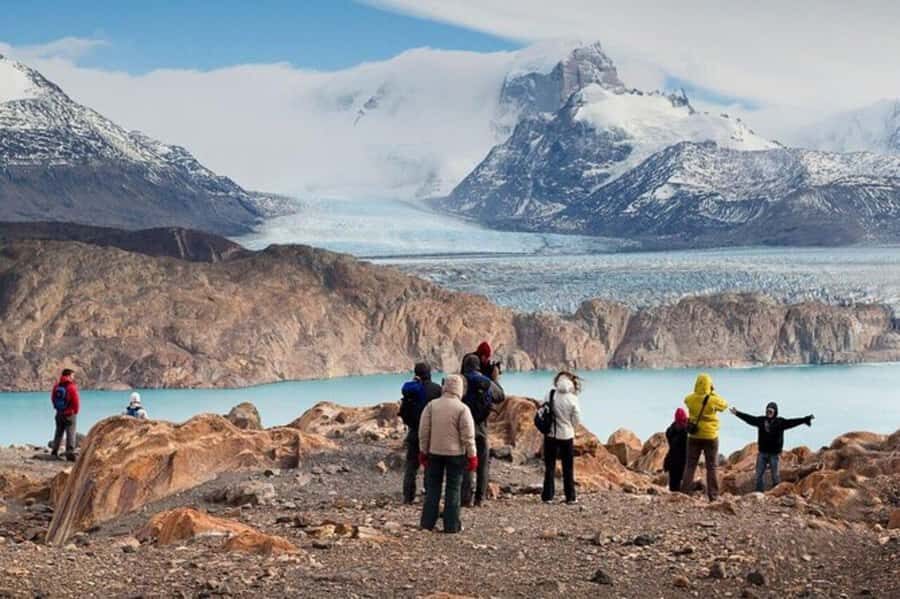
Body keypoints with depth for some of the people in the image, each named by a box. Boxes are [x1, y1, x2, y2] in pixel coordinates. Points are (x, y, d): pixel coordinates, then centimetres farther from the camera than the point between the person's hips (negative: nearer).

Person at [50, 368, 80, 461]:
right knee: (70, 433, -1)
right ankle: (70, 453, -7)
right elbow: (76, 401, -17)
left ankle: (54, 451, 24)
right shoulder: (72, 387, -17)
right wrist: (75, 411, 0)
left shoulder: (56, 386, 2)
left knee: (58, 433, 19)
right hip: (70, 414, -6)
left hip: (59, 414, 6)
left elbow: (53, 399, 11)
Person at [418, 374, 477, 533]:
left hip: (434, 452, 3)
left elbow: (423, 431, 1)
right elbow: (468, 436, -11)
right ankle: (451, 525, 6)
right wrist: (472, 456, -3)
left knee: (433, 487, 12)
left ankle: (428, 522, 14)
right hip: (455, 453, -3)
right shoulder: (462, 409, -11)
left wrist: (423, 451, 10)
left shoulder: (431, 405, -2)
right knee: (453, 488, 5)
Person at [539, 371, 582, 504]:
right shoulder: (572, 399, -13)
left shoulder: (550, 394, -10)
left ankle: (548, 495, 8)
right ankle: (570, 496, 12)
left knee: (550, 467, 9)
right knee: (568, 468, 10)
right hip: (567, 436, -1)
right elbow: (577, 420, -6)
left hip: (551, 435, 1)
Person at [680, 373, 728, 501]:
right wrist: (713, 394, 9)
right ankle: (713, 495, 5)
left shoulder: (690, 399, -8)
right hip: (710, 437, -2)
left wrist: (698, 393, 12)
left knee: (690, 465, 9)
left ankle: (685, 492, 4)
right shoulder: (713, 400, -15)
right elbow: (724, 405, 4)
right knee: (711, 468, 6)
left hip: (694, 436, 2)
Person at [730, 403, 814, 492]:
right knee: (759, 474, 5)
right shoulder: (761, 420, 6)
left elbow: (792, 422, -13)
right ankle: (759, 493, 12)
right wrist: (737, 413, 21)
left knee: (775, 474, 0)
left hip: (774, 453, -4)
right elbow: (749, 418, 14)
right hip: (762, 452, 4)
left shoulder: (780, 422, -4)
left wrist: (806, 419, -23)